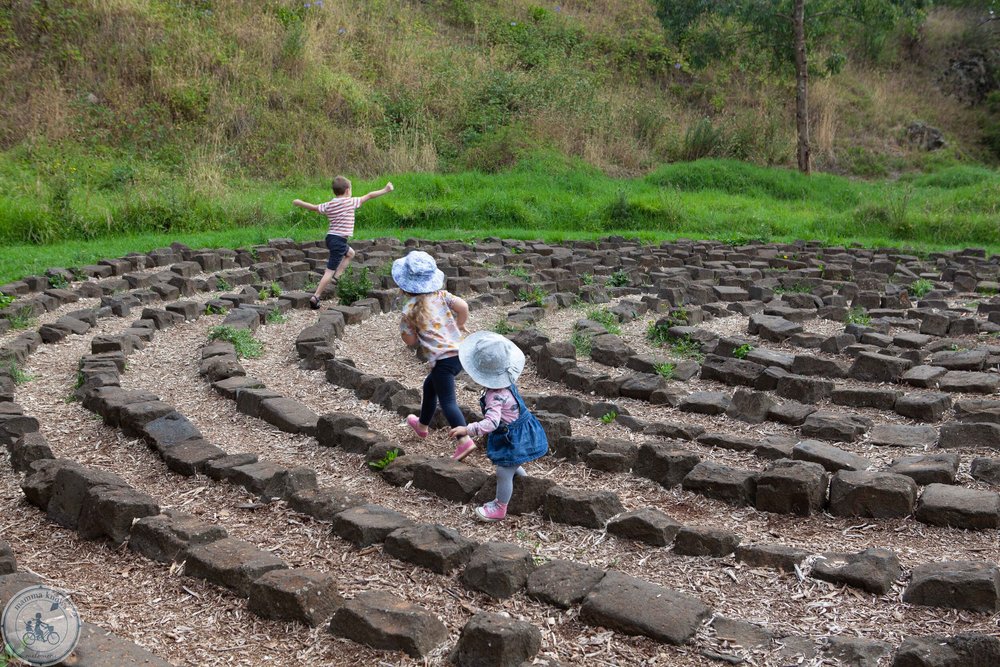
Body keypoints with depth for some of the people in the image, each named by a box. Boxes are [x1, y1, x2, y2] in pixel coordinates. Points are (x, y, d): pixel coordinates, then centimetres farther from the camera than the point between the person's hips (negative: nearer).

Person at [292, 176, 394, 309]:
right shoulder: (350, 202, -8)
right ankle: (315, 297, -7)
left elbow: (314, 207, 14)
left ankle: (336, 277, 21)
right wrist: (385, 190, 0)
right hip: (339, 241, -8)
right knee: (330, 270, -5)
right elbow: (369, 196, -6)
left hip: (330, 238, 8)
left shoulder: (328, 205, 8)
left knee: (350, 253, 31)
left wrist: (299, 203, 31)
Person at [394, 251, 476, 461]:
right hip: (460, 351, 7)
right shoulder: (441, 295, 5)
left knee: (447, 401, -8)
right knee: (430, 386, 27)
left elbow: (410, 341, -3)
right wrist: (458, 327, 10)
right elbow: (463, 307, -7)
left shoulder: (410, 308, -6)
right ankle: (422, 425, 46)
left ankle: (464, 440, -23)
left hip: (443, 359, -7)